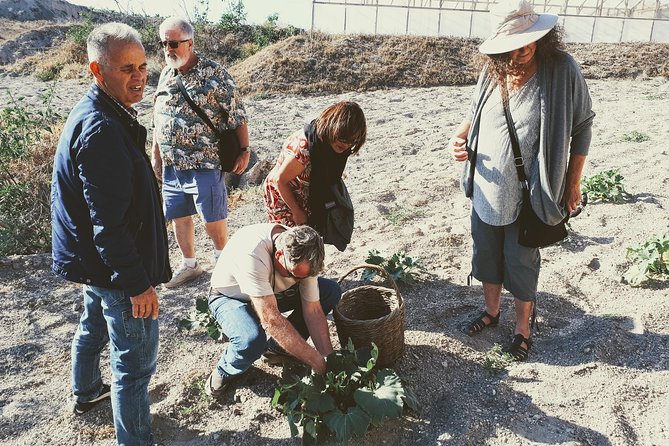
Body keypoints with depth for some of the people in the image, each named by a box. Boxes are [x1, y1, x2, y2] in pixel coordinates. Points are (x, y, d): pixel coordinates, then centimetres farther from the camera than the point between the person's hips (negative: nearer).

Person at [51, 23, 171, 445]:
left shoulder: (97, 114, 6)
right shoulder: (101, 129, -27)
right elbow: (109, 221, -28)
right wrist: (137, 283, -23)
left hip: (94, 261, 11)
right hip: (115, 267, -11)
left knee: (94, 327, 31)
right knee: (136, 361, 1)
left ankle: (87, 392, 56)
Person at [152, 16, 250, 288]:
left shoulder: (214, 74, -11)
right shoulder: (166, 74, 9)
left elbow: (237, 116, -9)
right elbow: (158, 118, 17)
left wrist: (244, 150, -10)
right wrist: (155, 153, 18)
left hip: (205, 163, -6)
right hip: (171, 164, 6)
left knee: (212, 216, 4)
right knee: (178, 215, 14)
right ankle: (189, 265, 31)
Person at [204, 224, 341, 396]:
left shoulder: (303, 255, -23)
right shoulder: (251, 253, -42)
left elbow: (313, 310, -14)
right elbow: (271, 321, -42)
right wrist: (317, 362, -36)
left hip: (272, 292, 6)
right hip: (230, 297, -6)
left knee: (332, 291, -12)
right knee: (252, 340, -39)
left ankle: (277, 347, 2)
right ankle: (225, 372, -3)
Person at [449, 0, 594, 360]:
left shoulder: (561, 69, -15)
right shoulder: (493, 72, -4)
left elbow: (582, 127, -5)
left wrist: (573, 183, -4)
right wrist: (459, 137, -7)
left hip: (528, 195, -4)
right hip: (486, 191, 5)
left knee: (521, 262, 9)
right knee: (487, 253, 19)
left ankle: (522, 329, 32)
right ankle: (491, 311, 43)